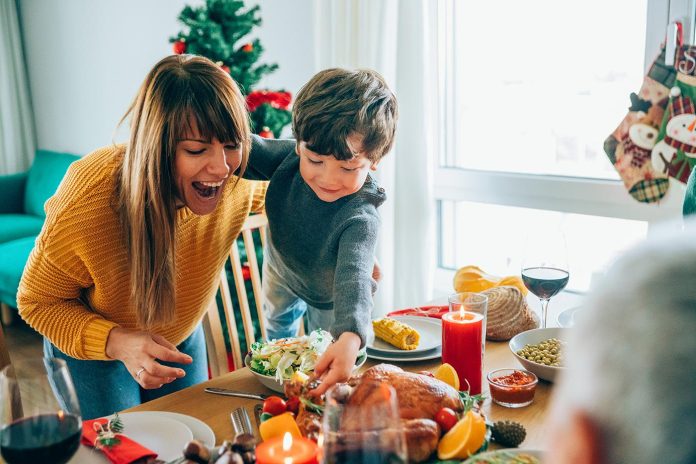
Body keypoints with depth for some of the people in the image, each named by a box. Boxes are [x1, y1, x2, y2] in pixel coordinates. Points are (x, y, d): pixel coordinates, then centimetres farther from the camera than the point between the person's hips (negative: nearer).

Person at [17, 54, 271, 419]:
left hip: (182, 340, 4)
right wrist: (116, 342, -38)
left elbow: (267, 193, 2)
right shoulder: (87, 201, -37)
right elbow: (37, 302, -21)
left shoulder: (237, 183, -26)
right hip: (91, 351, -3)